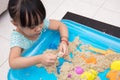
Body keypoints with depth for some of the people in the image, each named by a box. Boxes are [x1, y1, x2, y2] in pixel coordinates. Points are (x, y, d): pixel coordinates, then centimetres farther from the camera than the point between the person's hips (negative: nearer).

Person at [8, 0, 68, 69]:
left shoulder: (40, 22, -18)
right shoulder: (17, 37, -28)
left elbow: (61, 25, -8)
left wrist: (64, 42, -26)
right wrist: (40, 59, -50)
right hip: (31, 68, -3)